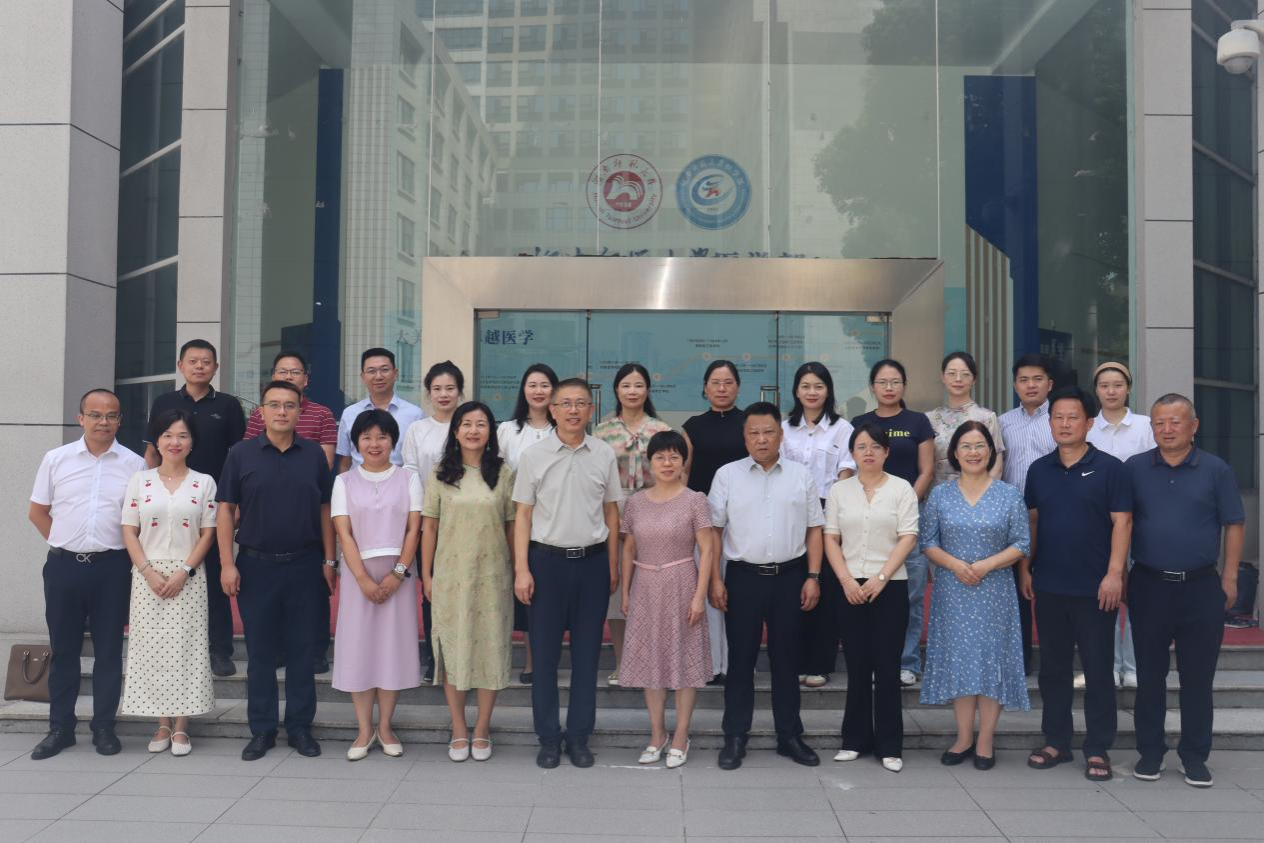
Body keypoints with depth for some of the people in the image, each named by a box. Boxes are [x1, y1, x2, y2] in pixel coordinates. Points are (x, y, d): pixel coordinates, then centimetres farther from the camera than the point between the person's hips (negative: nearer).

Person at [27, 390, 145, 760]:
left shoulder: (134, 465, 0)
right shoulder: (56, 459, 3)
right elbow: (37, 512, 11)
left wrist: (129, 554, 1)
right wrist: (65, 544, 7)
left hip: (112, 567, -1)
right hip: (63, 565, 1)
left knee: (109, 650, 6)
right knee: (63, 649, 10)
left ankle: (104, 727, 17)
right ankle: (60, 727, 21)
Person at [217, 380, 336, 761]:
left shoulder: (314, 454, 4)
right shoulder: (241, 454, 1)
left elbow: (325, 511, 7)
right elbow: (225, 510, 1)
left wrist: (329, 561, 3)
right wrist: (227, 564, -6)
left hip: (305, 565, 1)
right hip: (256, 565, 0)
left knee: (302, 650, 7)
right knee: (260, 651, 7)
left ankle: (300, 727, 18)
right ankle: (261, 729, 18)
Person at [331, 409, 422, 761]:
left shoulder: (408, 478, 5)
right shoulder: (344, 481, 6)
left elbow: (413, 530, 0)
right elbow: (343, 533, -2)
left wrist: (397, 574, -11)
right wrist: (364, 579, -12)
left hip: (397, 573, 0)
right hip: (357, 574, 0)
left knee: (393, 645, 3)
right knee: (358, 646, 2)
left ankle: (385, 727, 16)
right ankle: (364, 730, 12)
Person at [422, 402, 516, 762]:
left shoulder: (502, 473, 2)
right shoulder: (440, 474, 3)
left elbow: (512, 526, 4)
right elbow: (430, 527, 4)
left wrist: (516, 570, 2)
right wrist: (426, 574, 2)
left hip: (492, 574, 0)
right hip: (450, 574, 0)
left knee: (490, 646, 4)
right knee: (452, 647, 5)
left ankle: (482, 729, 18)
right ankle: (459, 729, 18)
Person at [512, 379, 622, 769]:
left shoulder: (604, 455, 2)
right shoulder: (534, 455, -2)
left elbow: (611, 512, 9)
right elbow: (523, 515, 0)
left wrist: (612, 565, 9)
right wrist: (521, 569, -5)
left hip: (592, 561, 1)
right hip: (548, 560, -1)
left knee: (587, 654, 8)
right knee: (545, 654, 5)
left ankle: (579, 737, 20)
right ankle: (548, 737, 18)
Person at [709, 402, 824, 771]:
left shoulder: (801, 476, 4)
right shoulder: (727, 475, 0)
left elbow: (814, 529, 7)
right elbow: (714, 530, 1)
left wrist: (813, 577, 0)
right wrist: (715, 579, -4)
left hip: (789, 576, 1)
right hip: (743, 576, -1)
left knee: (786, 658, 10)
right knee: (740, 659, 5)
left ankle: (789, 735, 22)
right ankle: (735, 738, 15)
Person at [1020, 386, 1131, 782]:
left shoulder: (1109, 468, -4)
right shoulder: (1039, 470, 8)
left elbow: (1121, 522, -8)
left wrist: (1114, 573, -15)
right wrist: (1024, 568, 7)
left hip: (1094, 589, -4)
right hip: (1048, 586, 4)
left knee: (1098, 670, 4)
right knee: (1053, 667, 11)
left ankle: (1098, 750, 14)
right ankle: (1056, 742, 22)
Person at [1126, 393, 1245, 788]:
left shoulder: (1215, 470, 1)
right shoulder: (1134, 468, 2)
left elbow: (1234, 525, 4)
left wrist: (1230, 577, 0)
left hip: (1201, 587, 0)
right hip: (1149, 585, 0)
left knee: (1198, 675, 6)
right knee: (1149, 673, 8)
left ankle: (1195, 755, 19)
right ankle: (1150, 751, 19)